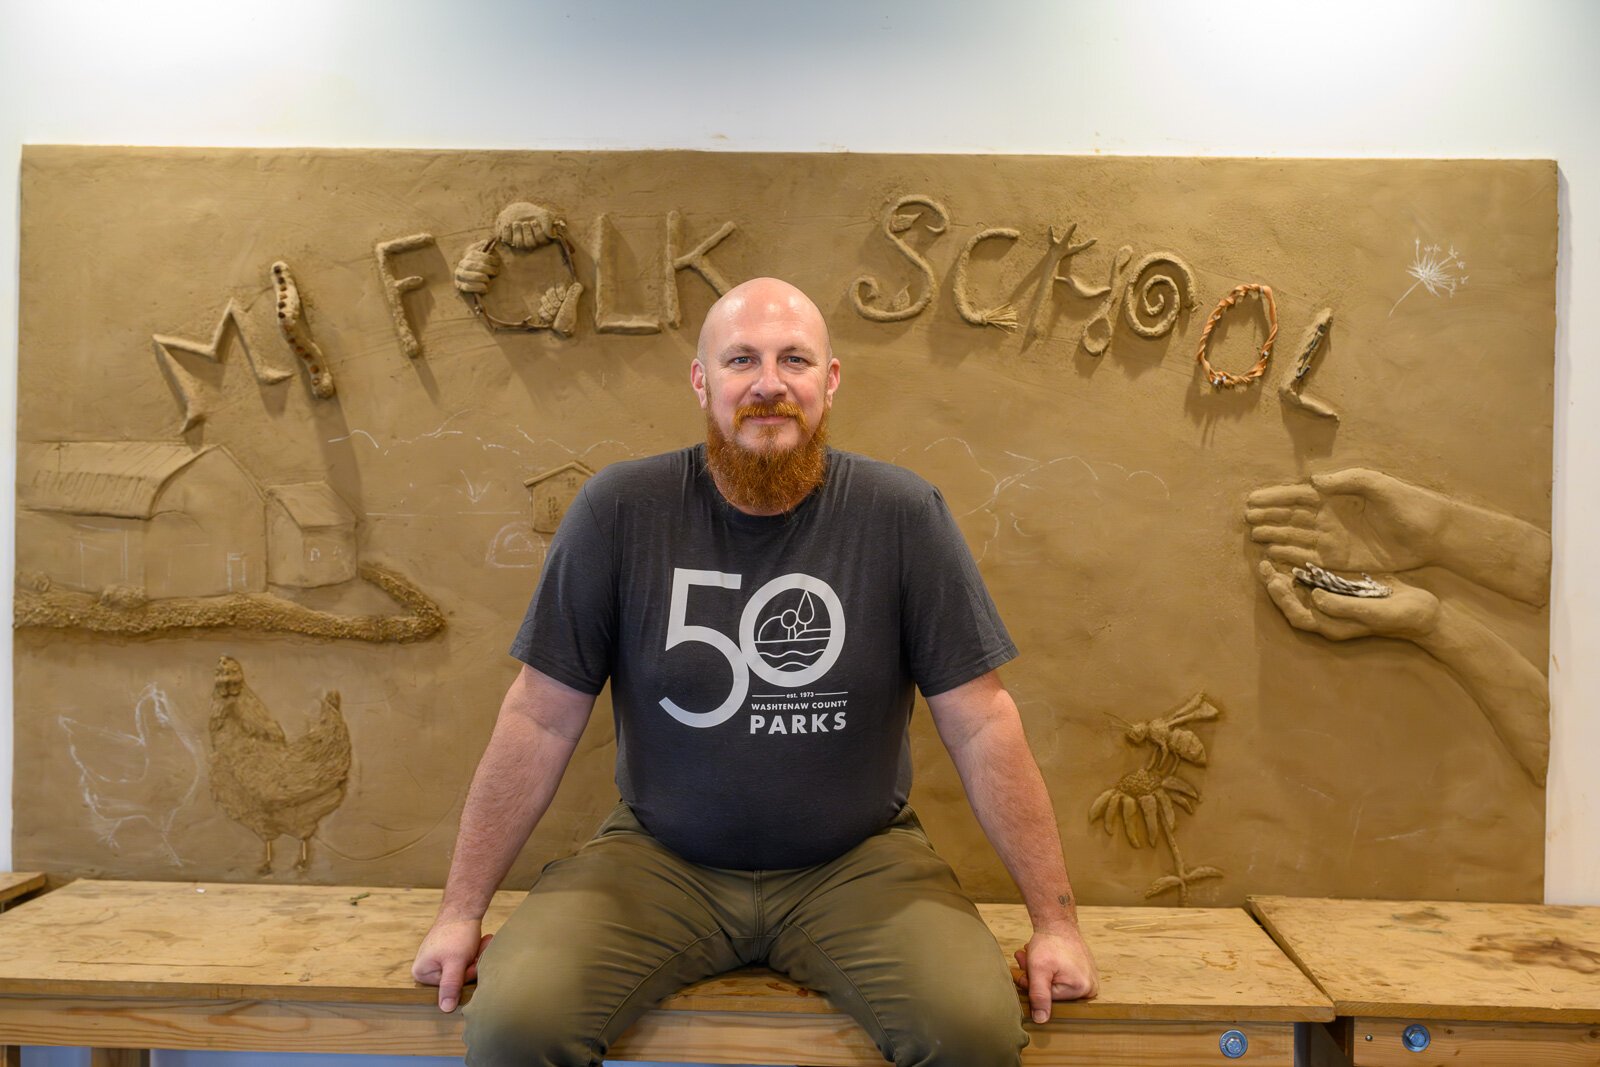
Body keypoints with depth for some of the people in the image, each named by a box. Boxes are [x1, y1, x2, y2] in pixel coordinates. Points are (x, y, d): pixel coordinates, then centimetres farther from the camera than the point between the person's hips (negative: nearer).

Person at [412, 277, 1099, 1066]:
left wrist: (1055, 920, -4)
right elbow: (541, 720, -4)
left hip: (856, 862, 0)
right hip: (658, 858, 0)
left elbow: (981, 726, -6)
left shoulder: (903, 514, -9)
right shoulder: (619, 509, -9)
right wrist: (462, 911, -1)